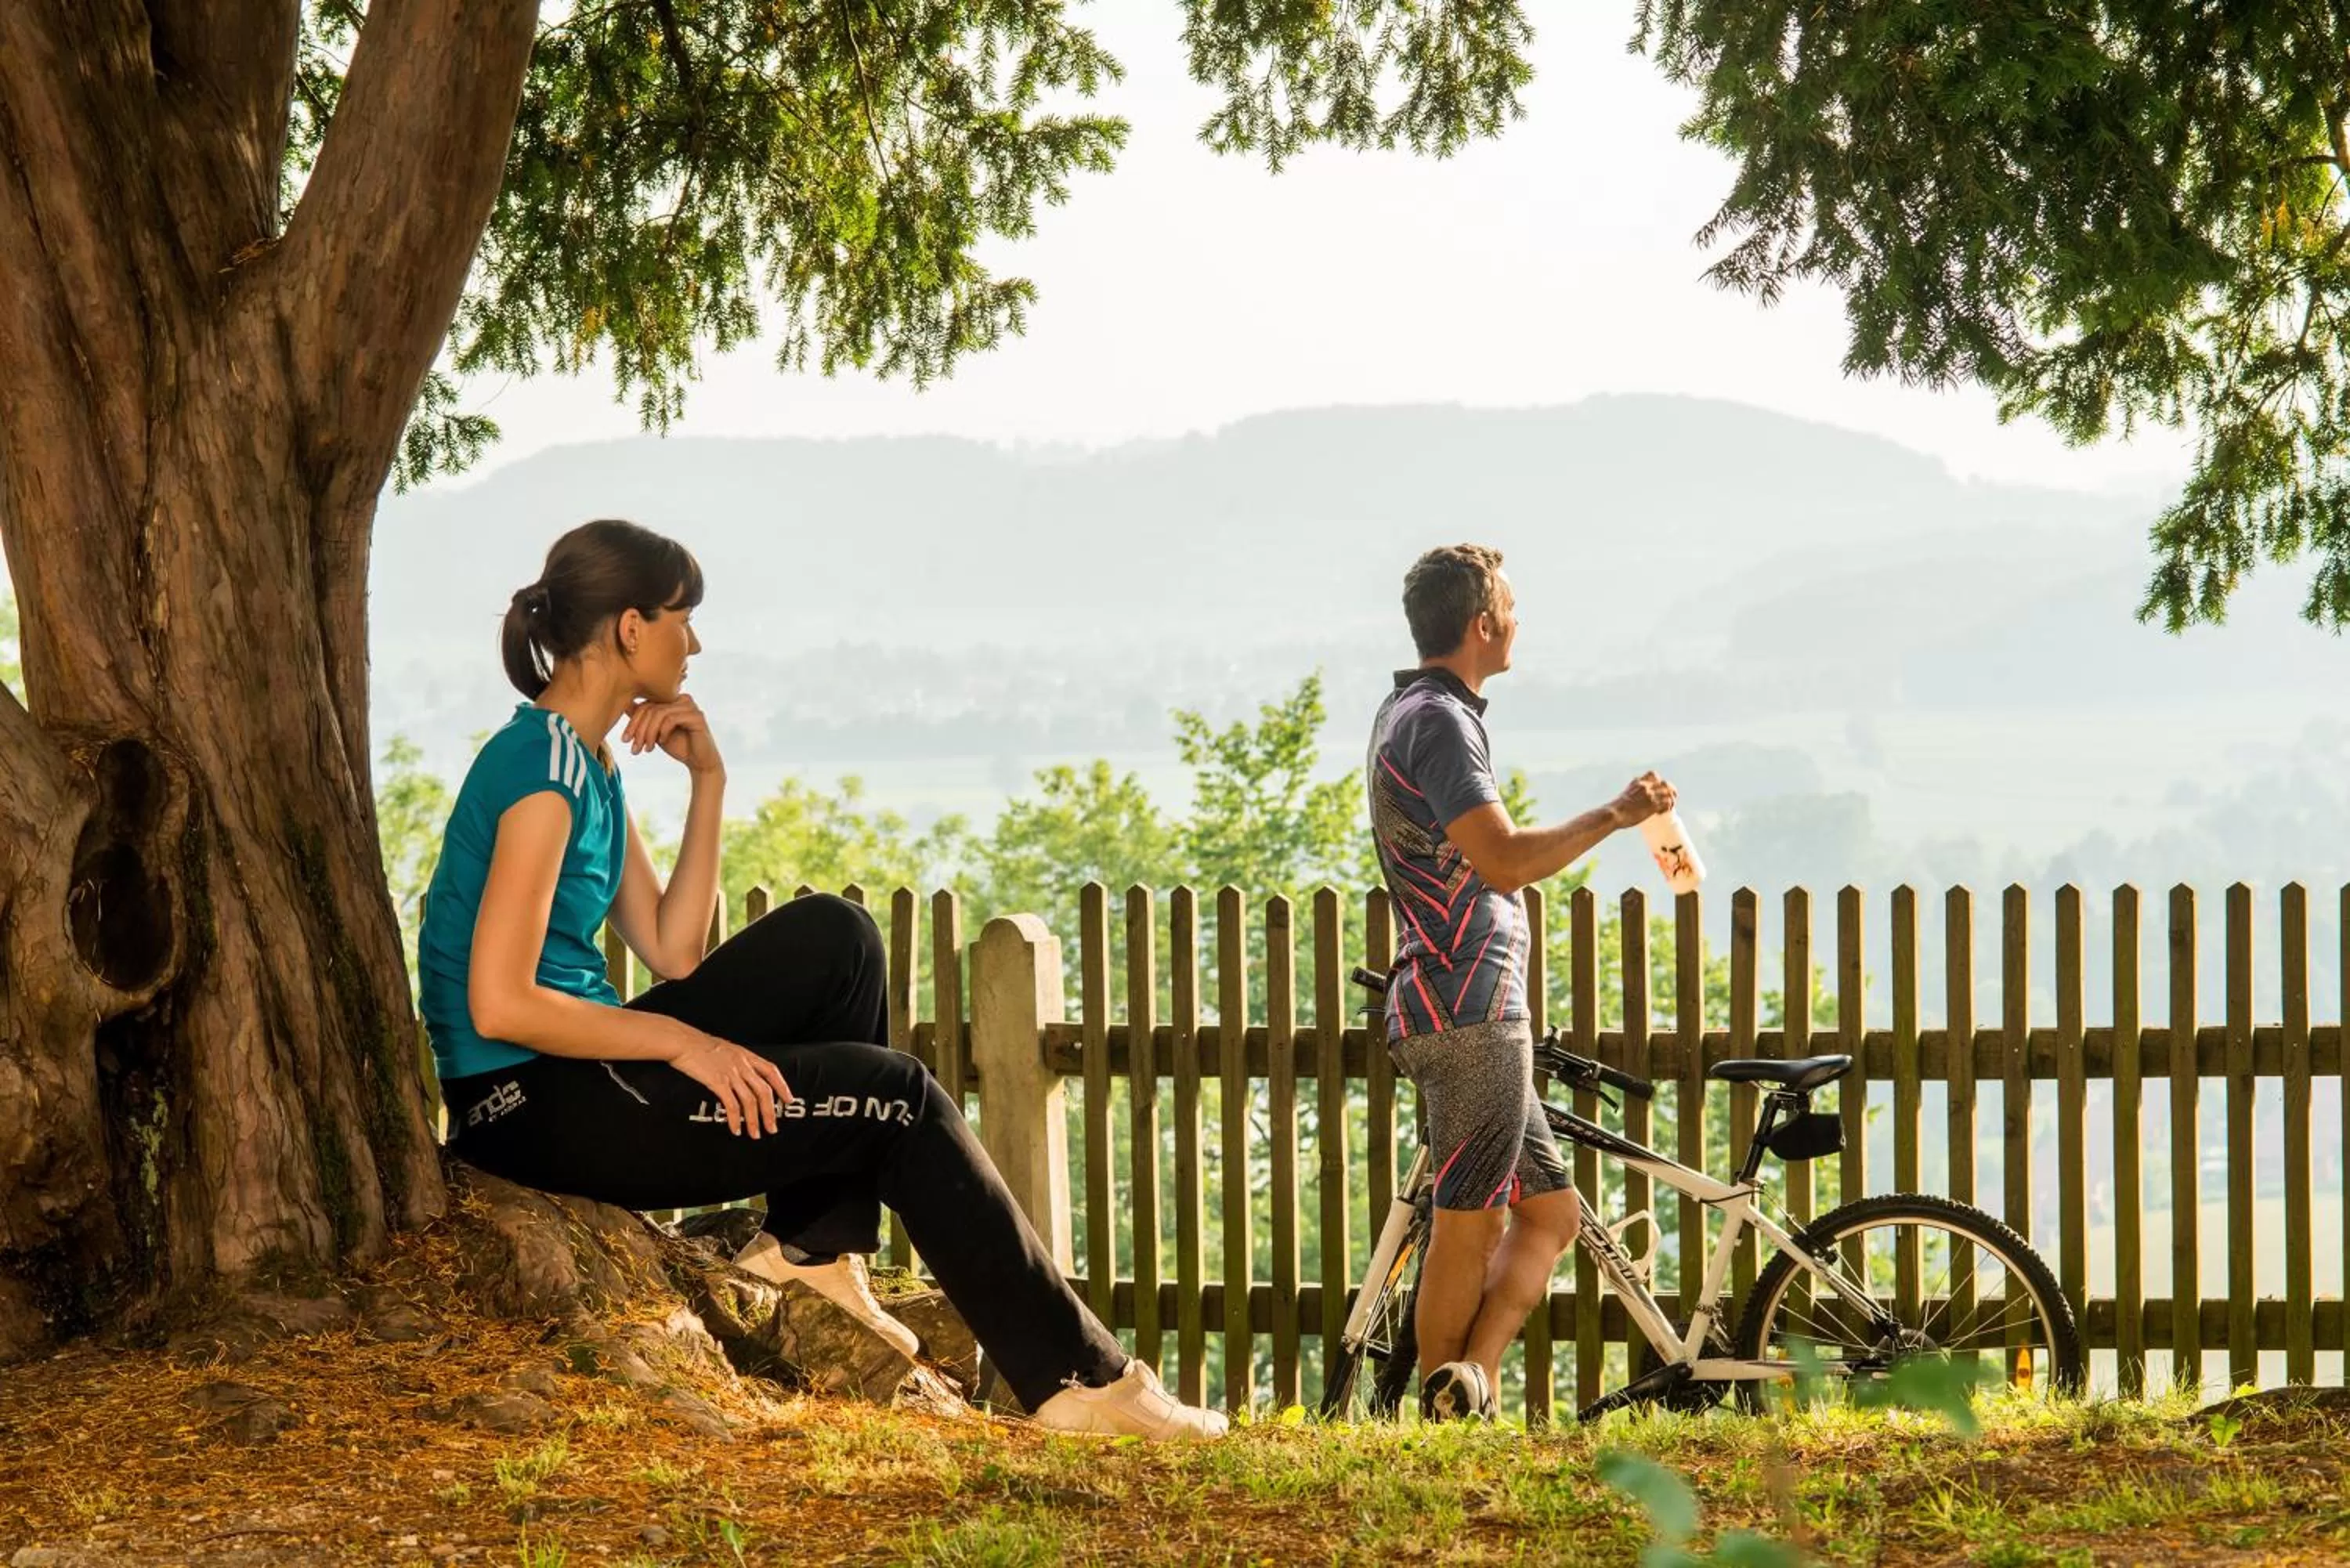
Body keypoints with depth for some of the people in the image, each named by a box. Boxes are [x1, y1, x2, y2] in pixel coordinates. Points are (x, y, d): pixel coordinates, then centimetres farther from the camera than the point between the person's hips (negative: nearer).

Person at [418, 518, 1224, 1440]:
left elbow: (672, 952, 13)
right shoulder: (543, 769, -17)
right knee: (897, 1102, -5)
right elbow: (499, 1005, -24)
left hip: (576, 1071, 10)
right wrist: (682, 1041, -18)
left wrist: (708, 782, 7)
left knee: (832, 940, 12)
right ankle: (1077, 1378, -1)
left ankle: (811, 1244, 8)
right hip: (529, 1111, -10)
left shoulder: (585, 763, 13)